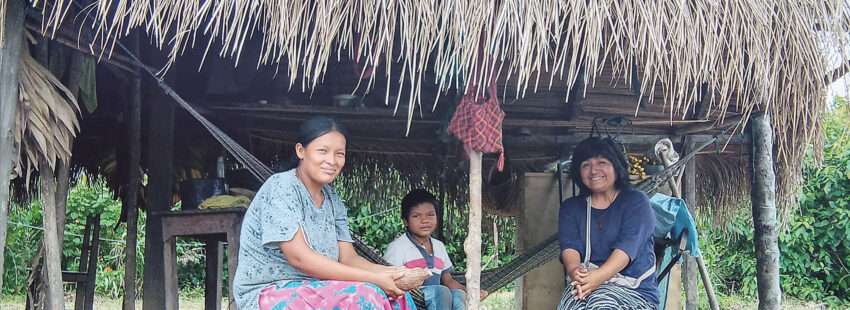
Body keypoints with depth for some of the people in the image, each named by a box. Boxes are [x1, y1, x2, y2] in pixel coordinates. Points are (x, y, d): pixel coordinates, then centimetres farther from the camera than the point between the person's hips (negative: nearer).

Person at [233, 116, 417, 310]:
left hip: (314, 292, 7)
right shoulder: (281, 188, -13)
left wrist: (386, 272, -17)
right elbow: (299, 258, -22)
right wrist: (372, 278, -24)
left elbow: (348, 258, 5)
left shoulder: (332, 200, 10)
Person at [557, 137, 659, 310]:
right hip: (583, 283, 2)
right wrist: (574, 271, -27)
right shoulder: (570, 207, 17)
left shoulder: (636, 201, 6)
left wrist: (599, 275, -31)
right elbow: (569, 245, -2)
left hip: (633, 289, -2)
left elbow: (628, 245, -12)